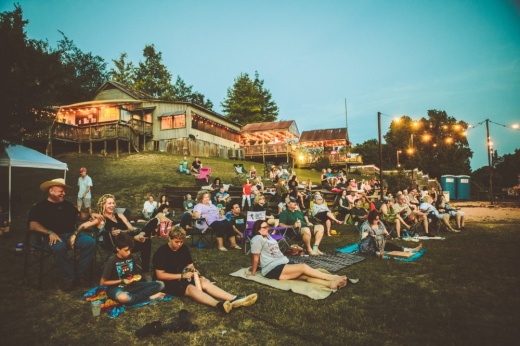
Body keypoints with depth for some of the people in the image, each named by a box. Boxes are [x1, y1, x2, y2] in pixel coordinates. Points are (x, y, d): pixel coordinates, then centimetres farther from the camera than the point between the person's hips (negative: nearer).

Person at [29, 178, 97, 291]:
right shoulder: (40, 206, 6)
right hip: (54, 236, -5)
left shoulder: (68, 204, 23)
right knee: (59, 247, -39)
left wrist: (90, 215, -1)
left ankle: (81, 274, -11)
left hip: (71, 234, 5)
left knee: (90, 242, -20)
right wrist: (50, 233, -22)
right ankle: (69, 278, -22)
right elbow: (33, 225, -7)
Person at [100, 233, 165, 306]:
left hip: (131, 286, 5)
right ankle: (150, 297, -24)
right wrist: (122, 281, -14)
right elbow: (102, 283, -9)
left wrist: (137, 277, -2)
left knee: (160, 284, -11)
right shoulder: (112, 260, -12)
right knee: (122, 297, -45)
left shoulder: (131, 257, 2)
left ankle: (135, 296, -24)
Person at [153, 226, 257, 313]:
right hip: (168, 282, -6)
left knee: (205, 282, -20)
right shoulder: (161, 252, -14)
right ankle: (218, 305, -61)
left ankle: (234, 299, -38)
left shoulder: (184, 248, 2)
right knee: (190, 288, -34)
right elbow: (160, 275, -17)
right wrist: (182, 275, -21)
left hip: (182, 277, 6)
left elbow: (191, 267, 0)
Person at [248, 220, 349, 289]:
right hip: (272, 270, -8)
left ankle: (330, 283, -35)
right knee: (304, 267, -20)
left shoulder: (268, 236, 21)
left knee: (305, 275, -18)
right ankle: (333, 278, -17)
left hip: (284, 263, 8)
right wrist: (253, 273, -2)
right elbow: (256, 258, -6)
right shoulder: (257, 239, -8)